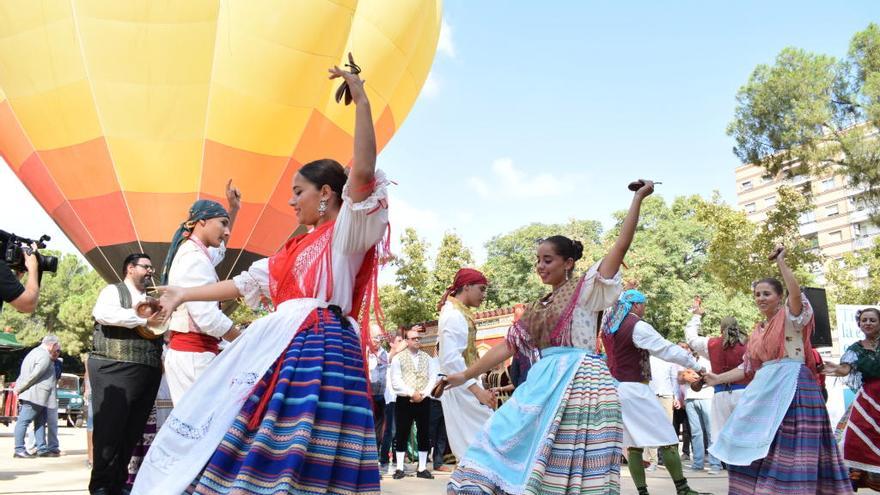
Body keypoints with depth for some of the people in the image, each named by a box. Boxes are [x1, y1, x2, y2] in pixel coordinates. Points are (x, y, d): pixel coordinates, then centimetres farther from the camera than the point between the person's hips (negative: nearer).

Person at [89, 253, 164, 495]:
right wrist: (145, 320, -16)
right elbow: (103, 313, -17)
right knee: (110, 426, -5)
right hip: (114, 368, -6)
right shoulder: (113, 291, 4)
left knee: (132, 429, 7)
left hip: (148, 372, 6)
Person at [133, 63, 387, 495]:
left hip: (320, 347, -9)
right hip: (281, 345, 9)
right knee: (260, 453, 8)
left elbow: (363, 171, -17)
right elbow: (245, 283, 27)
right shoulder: (295, 247, 24)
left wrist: (360, 98, -20)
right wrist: (184, 295, 28)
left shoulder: (346, 232, 0)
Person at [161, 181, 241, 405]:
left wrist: (233, 209, 35)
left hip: (188, 351, 10)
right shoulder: (194, 258, -14)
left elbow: (219, 249, 41)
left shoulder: (191, 252, 17)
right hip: (194, 354, -10)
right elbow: (207, 317, -23)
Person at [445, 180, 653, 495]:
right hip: (545, 383, 7)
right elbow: (507, 346, 17)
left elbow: (621, 245, -5)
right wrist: (465, 376, 14)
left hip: (580, 382, -6)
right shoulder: (538, 309, 19)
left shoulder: (585, 289, 3)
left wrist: (638, 198, -6)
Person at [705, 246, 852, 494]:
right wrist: (718, 379, 13)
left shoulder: (790, 317, -1)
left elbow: (797, 294, -23)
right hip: (765, 389, 7)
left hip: (791, 386, -7)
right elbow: (747, 367, 19)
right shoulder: (758, 331, 18)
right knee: (758, 449, 6)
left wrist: (780, 261, -20)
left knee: (788, 448, -10)